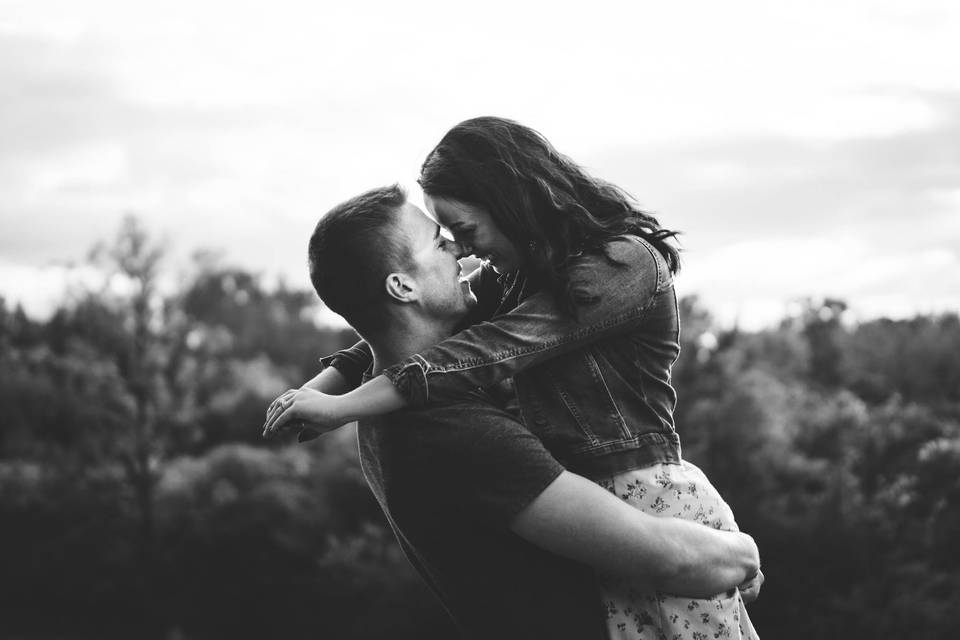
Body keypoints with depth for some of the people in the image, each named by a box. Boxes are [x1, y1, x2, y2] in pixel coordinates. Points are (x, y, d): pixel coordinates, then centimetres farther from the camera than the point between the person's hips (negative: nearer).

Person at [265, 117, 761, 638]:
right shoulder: (519, 273, 12)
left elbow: (496, 349, -20)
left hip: (649, 500, -7)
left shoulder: (627, 262, -14)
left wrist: (340, 408, -21)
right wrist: (322, 385, -1)